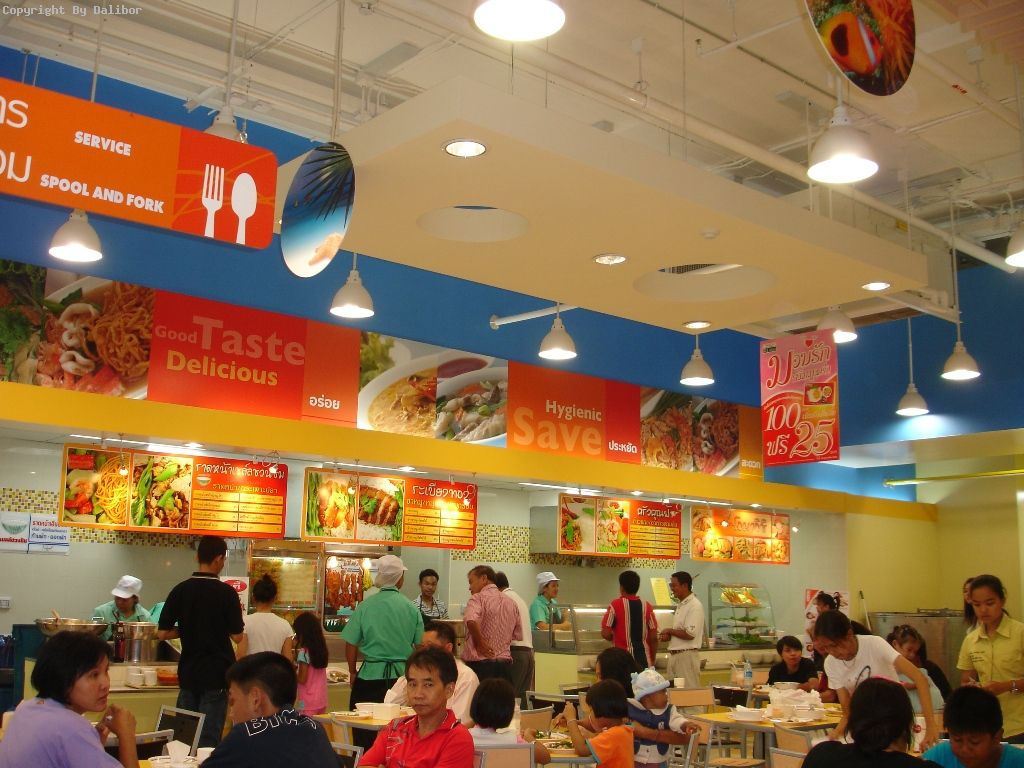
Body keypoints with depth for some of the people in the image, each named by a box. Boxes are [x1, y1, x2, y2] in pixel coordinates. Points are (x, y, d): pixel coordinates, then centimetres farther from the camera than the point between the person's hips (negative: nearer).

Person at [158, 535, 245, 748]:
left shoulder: (180, 590, 0)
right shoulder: (226, 592, -12)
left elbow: (162, 633, 1)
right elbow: (237, 636, -10)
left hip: (188, 673, 4)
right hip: (216, 675, -4)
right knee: (209, 740, 1)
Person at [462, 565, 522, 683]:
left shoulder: (478, 598, -8)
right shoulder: (511, 602, 13)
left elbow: (471, 620, -28)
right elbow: (518, 635, 18)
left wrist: (480, 642, -15)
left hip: (479, 663, -6)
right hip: (505, 664, 6)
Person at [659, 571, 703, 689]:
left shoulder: (694, 606, -14)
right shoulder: (681, 605, 15)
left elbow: (689, 634, -21)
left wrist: (670, 631, -9)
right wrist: (668, 636, 5)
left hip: (687, 655, -9)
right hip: (675, 654, 9)